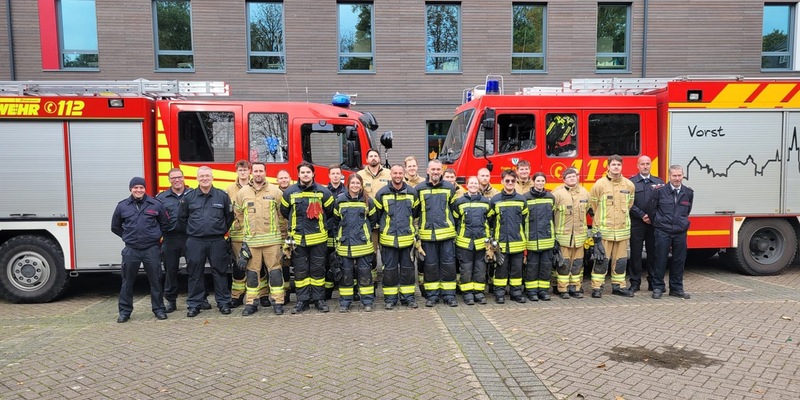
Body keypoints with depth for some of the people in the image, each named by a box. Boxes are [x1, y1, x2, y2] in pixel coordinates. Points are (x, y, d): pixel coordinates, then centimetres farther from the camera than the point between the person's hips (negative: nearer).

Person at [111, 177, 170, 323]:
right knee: (127, 281, 7)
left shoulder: (156, 204, 0)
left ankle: (159, 309, 15)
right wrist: (128, 236, 13)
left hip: (151, 249, -1)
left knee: (155, 280, 5)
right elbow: (115, 227, 17)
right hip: (131, 249, 1)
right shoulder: (122, 206, 4)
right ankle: (125, 311, 18)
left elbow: (165, 224, 11)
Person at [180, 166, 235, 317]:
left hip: (217, 241, -1)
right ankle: (194, 305, 14)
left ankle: (223, 302, 13)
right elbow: (183, 218, 14)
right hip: (195, 242, 1)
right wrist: (192, 231, 11)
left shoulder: (222, 196, 2)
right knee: (195, 273, 6)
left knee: (220, 272, 4)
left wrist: (222, 231, 8)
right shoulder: (189, 197, 4)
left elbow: (229, 217, 9)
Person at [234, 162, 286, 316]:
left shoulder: (275, 191, 2)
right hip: (251, 240, 2)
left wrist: (279, 229, 7)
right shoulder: (242, 192, 7)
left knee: (275, 270, 1)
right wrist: (247, 228, 13)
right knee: (252, 271, 7)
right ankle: (251, 303, 16)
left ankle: (277, 302, 8)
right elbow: (238, 213, 16)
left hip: (272, 239, -1)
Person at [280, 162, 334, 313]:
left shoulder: (323, 191, -1)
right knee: (300, 270, 6)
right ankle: (302, 300, 16)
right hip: (297, 238, 1)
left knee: (318, 269, 6)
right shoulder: (290, 192, 1)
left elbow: (330, 211, 10)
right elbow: (284, 212, 14)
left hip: (318, 238, -1)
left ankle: (319, 299, 16)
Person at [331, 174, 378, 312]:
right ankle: (345, 302, 16)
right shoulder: (340, 201, 2)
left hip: (363, 244, 0)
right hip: (345, 244, 1)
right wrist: (341, 234, 10)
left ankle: (367, 301, 14)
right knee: (346, 273, 6)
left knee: (365, 272, 3)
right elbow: (335, 221, 12)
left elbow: (373, 220, 12)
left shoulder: (368, 201, 1)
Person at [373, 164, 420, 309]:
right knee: (389, 269, 5)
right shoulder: (382, 193, -2)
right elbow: (376, 214, 7)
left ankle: (408, 296, 19)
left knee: (408, 268, 8)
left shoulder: (412, 192, 3)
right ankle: (390, 297, 15)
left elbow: (416, 212, 17)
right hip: (388, 238, -2)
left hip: (407, 238, 2)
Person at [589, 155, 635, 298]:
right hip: (603, 229, -4)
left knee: (620, 259, 10)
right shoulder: (600, 184, -7)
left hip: (622, 228, 4)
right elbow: (592, 204, 1)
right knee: (602, 259, -2)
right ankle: (597, 287, 5)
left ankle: (618, 286, 22)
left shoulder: (629, 185, 5)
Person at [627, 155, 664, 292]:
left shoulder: (659, 182, 10)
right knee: (635, 253, 2)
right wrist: (642, 216, -11)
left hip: (654, 224, 2)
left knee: (653, 253, 7)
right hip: (636, 224, -2)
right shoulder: (631, 182, 3)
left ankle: (653, 282, 16)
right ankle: (635, 283, 9)